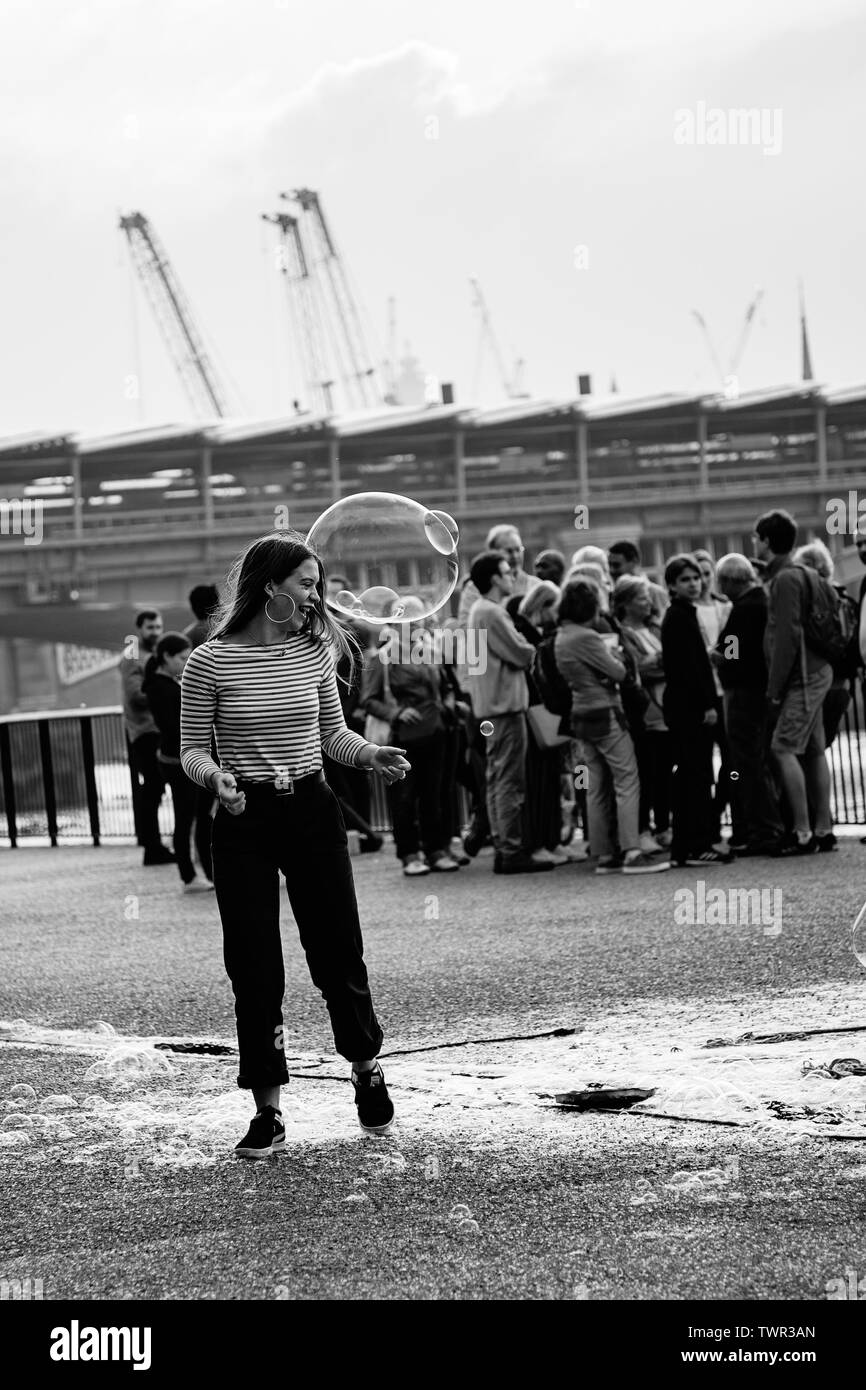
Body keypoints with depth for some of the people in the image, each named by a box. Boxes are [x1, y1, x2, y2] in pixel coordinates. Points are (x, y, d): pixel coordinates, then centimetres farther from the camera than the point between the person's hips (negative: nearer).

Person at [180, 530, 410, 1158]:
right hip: (244, 822, -2)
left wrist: (372, 754, -6)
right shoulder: (210, 662, -7)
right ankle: (268, 1112, 8)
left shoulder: (314, 651, 3)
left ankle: (367, 1068, 31)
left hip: (313, 812, 2)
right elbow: (192, 749, -1)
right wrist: (215, 775, -22)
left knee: (339, 950, 6)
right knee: (253, 966, -1)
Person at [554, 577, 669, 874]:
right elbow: (618, 672, -14)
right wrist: (613, 653, 5)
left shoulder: (560, 639, 9)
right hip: (605, 714, -9)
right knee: (627, 782, -7)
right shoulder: (587, 638, -17)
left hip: (581, 716, 9)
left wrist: (607, 653, 10)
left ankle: (605, 855, 10)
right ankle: (632, 852, -13)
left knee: (597, 789, 9)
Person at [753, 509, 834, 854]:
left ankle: (802, 832, -12)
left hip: (802, 675, -10)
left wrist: (775, 689, -17)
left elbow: (788, 637, -20)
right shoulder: (794, 575, 16)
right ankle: (823, 829, 11)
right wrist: (777, 686, 17)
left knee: (783, 748, -11)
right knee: (813, 750, 9)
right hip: (815, 672, 10)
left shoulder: (785, 579, -15)